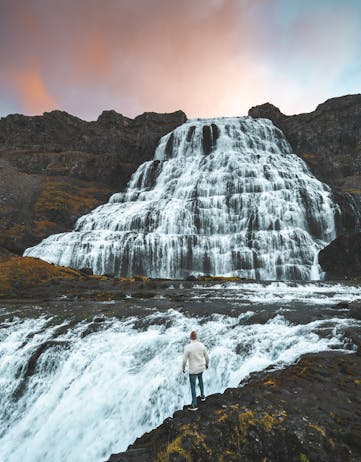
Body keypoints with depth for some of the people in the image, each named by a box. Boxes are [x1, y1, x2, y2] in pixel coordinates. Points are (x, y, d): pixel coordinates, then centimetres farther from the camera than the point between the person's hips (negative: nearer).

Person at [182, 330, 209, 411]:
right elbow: (207, 357, -3)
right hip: (201, 367, 4)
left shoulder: (187, 347, -27)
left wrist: (183, 368, 2)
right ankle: (202, 395, 47)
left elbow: (184, 360, -18)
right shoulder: (202, 345, -15)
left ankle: (194, 405, 26)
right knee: (200, 378, 35)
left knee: (193, 387, 14)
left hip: (193, 370, -4)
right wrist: (207, 364, 18)